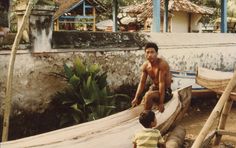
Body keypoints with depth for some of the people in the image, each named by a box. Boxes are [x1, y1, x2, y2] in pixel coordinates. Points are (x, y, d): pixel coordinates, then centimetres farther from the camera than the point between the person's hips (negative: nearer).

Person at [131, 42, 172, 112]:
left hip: (165, 91, -7)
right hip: (154, 88, 7)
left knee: (148, 95, -32)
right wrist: (136, 98, -13)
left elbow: (161, 83, -28)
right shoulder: (145, 66, -5)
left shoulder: (162, 64, -25)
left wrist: (161, 103, -29)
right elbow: (142, 83, -2)